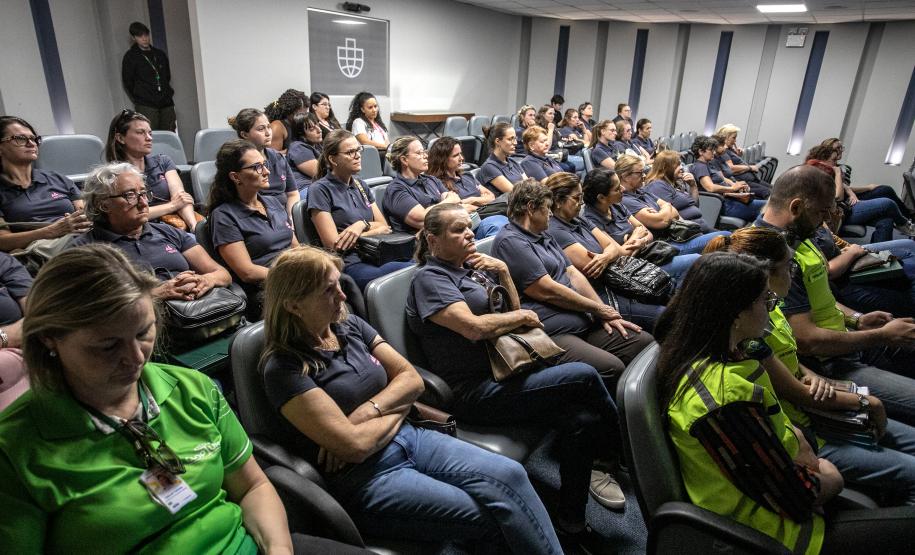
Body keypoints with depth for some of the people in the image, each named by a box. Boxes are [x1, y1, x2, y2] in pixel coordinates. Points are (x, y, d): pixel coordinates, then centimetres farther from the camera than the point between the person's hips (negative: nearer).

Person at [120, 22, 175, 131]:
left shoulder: (160, 54, 16)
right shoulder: (130, 57, 3)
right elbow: (127, 82, 4)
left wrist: (168, 93, 14)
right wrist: (139, 100, 4)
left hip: (166, 104, 5)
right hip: (146, 107, -4)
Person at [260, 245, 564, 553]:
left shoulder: (350, 325, 7)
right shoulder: (284, 367, -13)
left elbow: (412, 379, 5)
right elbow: (355, 445, -19)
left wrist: (367, 412, -11)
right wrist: (396, 408, -3)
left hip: (406, 437, 6)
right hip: (365, 479, -6)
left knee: (509, 474, -18)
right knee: (496, 520, -18)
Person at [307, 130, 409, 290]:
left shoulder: (361, 187, 21)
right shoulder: (320, 190, 0)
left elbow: (385, 227, 16)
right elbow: (334, 245, -7)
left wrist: (362, 226, -5)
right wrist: (371, 229, 1)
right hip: (349, 264, -6)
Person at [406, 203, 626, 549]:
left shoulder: (472, 267, 17)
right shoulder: (429, 278, -8)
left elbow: (513, 310, 18)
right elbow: (475, 327, -22)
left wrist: (503, 272, 2)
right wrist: (524, 316, -6)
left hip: (507, 371, 8)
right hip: (476, 393, -8)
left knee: (583, 419, -13)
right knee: (583, 376, -18)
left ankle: (570, 519, 5)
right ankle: (622, 448, 9)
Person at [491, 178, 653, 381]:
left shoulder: (544, 237, 24)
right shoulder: (510, 241, -9)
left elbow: (573, 274, 18)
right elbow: (548, 292, -12)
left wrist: (605, 312, 5)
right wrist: (598, 309, 0)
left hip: (583, 321, 10)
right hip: (551, 333, -9)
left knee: (645, 341, -3)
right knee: (612, 367, -29)